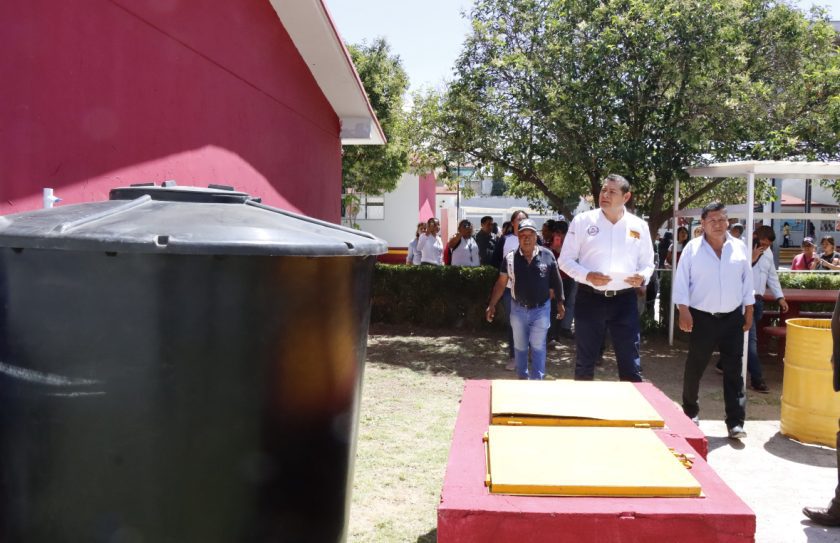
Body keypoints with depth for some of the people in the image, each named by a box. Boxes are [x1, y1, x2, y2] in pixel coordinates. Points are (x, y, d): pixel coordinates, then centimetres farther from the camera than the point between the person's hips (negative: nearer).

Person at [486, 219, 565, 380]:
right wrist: (492, 305, -2)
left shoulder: (547, 256, -10)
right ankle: (522, 378, 31)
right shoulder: (510, 258, -7)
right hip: (518, 309, 2)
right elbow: (501, 283, 0)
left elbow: (556, 281, 0)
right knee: (520, 347, 15)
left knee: (538, 347, 3)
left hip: (541, 309, -2)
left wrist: (559, 303, 2)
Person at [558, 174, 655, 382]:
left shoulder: (639, 226, 5)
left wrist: (642, 277, -11)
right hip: (590, 298, -1)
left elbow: (647, 263, 13)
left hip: (624, 300, 1)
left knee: (630, 363, 4)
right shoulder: (582, 220, -1)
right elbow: (565, 260, 1)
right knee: (585, 362, 10)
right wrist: (587, 276, -17)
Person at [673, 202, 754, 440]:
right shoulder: (692, 249, -4)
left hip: (732, 318, 2)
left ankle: (735, 421, 4)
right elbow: (681, 282, -5)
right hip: (702, 318, -2)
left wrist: (749, 311, 7)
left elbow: (747, 281, 10)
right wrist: (684, 311, -12)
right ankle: (690, 412, 28)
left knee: (733, 370, 1)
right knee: (695, 368, 9)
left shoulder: (739, 248, 5)